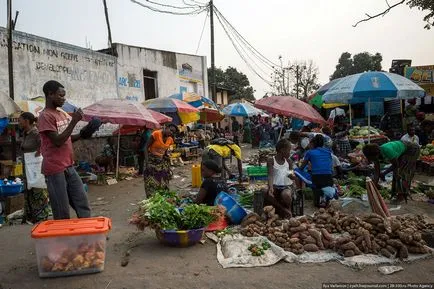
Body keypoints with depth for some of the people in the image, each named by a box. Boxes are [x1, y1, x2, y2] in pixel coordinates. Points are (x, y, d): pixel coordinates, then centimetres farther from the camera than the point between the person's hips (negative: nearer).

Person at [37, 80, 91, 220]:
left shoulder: (62, 114, 14)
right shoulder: (45, 116, -12)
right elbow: (58, 141, -19)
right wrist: (73, 121, -18)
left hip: (69, 167, 8)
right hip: (55, 170, -8)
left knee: (83, 205, 10)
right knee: (62, 213, 1)